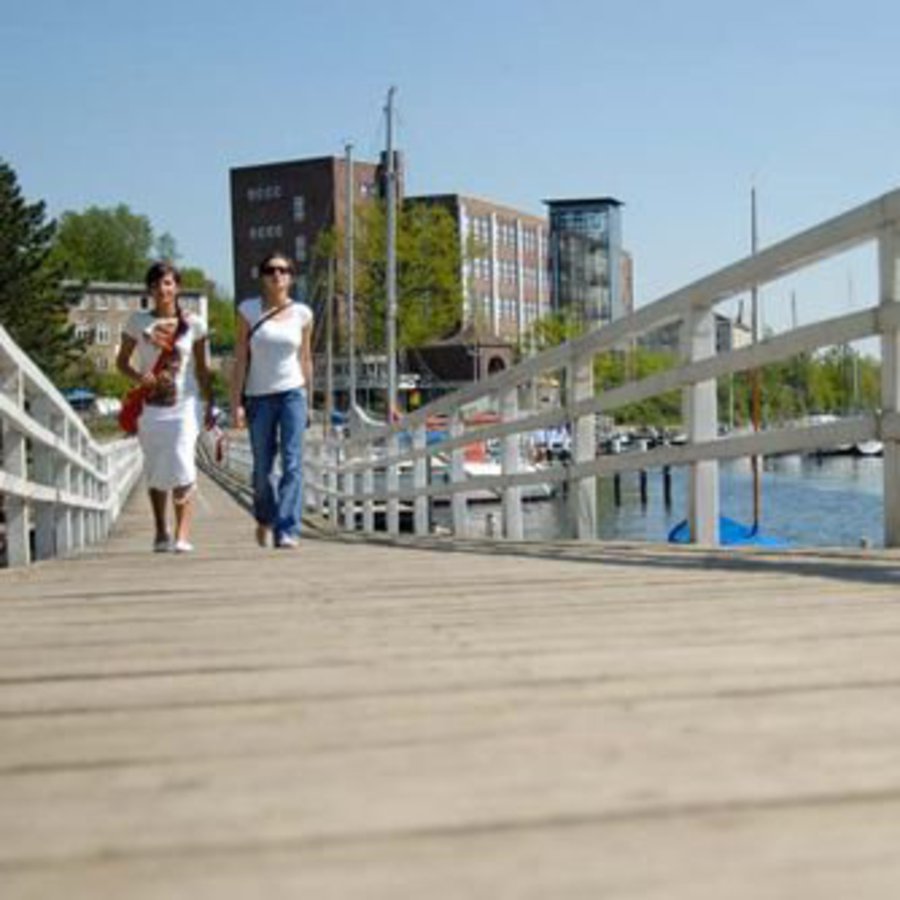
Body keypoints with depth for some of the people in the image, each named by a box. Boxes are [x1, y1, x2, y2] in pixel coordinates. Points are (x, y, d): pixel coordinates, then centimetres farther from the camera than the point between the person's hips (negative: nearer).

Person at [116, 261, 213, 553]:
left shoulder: (193, 323, 2)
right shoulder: (138, 321, 3)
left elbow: (201, 368, 9)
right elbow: (122, 361, 8)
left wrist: (210, 403, 6)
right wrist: (139, 377, -12)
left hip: (184, 404, -1)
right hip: (150, 406, 1)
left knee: (182, 467, -13)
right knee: (155, 468, 8)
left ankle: (182, 533, -10)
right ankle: (161, 532, 22)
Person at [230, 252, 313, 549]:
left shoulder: (302, 314, 3)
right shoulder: (249, 310, -1)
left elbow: (305, 359, 11)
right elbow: (240, 359, -2)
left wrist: (307, 397, 13)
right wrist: (236, 402, -7)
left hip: (292, 393, 0)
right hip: (259, 397, 0)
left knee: (292, 463, -12)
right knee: (262, 468, 8)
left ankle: (287, 531, -11)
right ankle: (265, 518, 35)